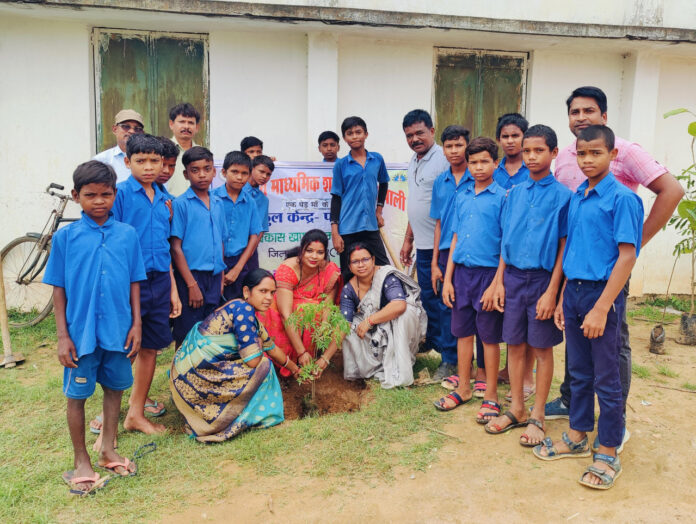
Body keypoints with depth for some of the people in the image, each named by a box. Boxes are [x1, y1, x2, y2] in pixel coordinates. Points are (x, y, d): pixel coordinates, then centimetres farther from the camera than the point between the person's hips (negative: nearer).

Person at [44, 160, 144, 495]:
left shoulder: (127, 234, -1)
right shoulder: (65, 236, -5)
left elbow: (134, 283, 4)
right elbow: (58, 289, -2)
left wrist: (136, 324, 0)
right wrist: (62, 336, -5)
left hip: (118, 330, 2)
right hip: (81, 332, -2)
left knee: (115, 388, 14)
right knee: (77, 395, 9)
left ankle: (108, 451, 34)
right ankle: (81, 462, 27)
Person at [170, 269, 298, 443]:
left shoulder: (249, 313, 13)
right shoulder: (243, 309, -17)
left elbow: (271, 348, 26)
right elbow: (253, 361, -21)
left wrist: (294, 368, 36)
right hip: (195, 375, -10)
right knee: (263, 366, -11)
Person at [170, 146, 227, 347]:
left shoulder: (218, 203, 11)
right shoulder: (181, 204, -6)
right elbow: (175, 247, -9)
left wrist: (221, 278, 10)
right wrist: (192, 284, -13)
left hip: (214, 277, 5)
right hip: (191, 276, -5)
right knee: (186, 338, 2)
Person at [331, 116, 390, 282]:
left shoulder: (377, 159, 6)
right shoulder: (341, 165, 0)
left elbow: (383, 183, 23)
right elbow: (336, 198, 0)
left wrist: (379, 210, 14)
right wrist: (335, 232, -5)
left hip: (371, 226, 2)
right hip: (347, 228, -2)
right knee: (348, 273, 5)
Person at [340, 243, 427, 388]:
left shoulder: (386, 276, -21)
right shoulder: (348, 289, -6)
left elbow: (399, 305, -38)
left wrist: (369, 321, -34)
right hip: (375, 335, 5)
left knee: (403, 313, -34)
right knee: (350, 331, -16)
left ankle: (399, 371, -26)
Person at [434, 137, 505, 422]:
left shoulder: (501, 197, -7)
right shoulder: (462, 197, 9)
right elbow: (455, 238, 12)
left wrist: (496, 285, -15)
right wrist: (448, 279, 7)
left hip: (488, 273, -5)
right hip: (462, 272, 5)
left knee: (489, 337, 5)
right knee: (463, 332, 13)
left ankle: (491, 395, 19)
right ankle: (463, 389, 28)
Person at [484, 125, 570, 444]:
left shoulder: (561, 195, -6)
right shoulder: (515, 193, 8)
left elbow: (564, 247, -8)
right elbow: (506, 240, 11)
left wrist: (552, 291, -12)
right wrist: (500, 281, 6)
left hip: (543, 277, -4)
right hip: (513, 276, 4)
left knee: (542, 349, 6)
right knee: (515, 344, 11)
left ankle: (537, 416, 20)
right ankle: (516, 410, 25)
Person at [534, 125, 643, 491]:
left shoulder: (622, 198, -11)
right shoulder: (576, 198, 10)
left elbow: (627, 256, -16)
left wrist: (601, 308, -20)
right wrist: (563, 298, 12)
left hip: (602, 294, -6)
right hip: (574, 291, 6)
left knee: (606, 378, 4)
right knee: (578, 372, 17)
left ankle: (608, 454, 19)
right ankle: (577, 437, 32)